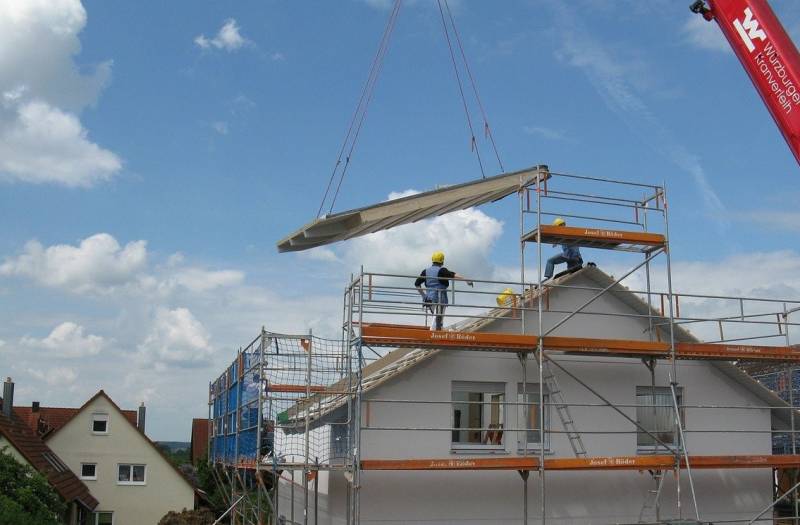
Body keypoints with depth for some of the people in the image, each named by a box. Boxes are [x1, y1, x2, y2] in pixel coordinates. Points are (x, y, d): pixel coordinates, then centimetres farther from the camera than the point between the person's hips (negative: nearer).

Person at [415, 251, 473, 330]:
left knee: (436, 318, 21)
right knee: (438, 319, -9)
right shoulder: (441, 271, -6)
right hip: (440, 299, -6)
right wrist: (466, 280, -29)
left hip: (429, 299, 6)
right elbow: (453, 275, -22)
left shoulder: (425, 271, 12)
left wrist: (423, 295, 23)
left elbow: (417, 284, 14)